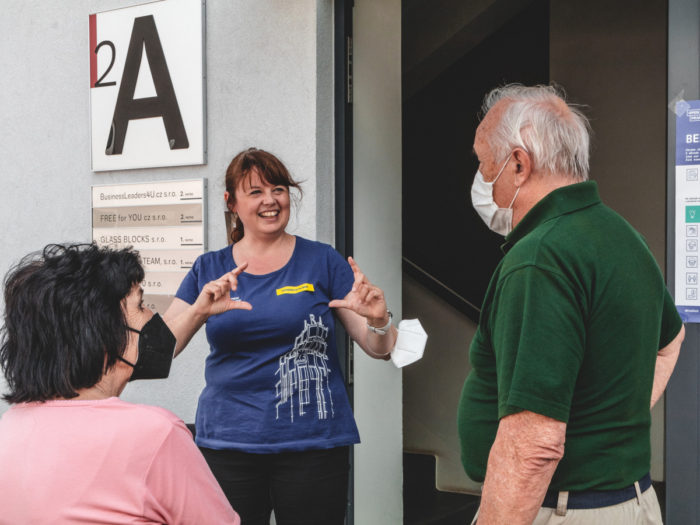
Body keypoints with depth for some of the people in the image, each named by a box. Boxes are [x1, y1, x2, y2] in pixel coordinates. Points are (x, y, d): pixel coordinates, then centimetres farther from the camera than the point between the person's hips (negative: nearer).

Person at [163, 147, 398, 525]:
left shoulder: (321, 261, 3)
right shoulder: (209, 270, 7)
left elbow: (378, 349, 3)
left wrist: (378, 320, -20)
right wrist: (201, 310, -20)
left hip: (312, 444, -1)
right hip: (226, 445, 1)